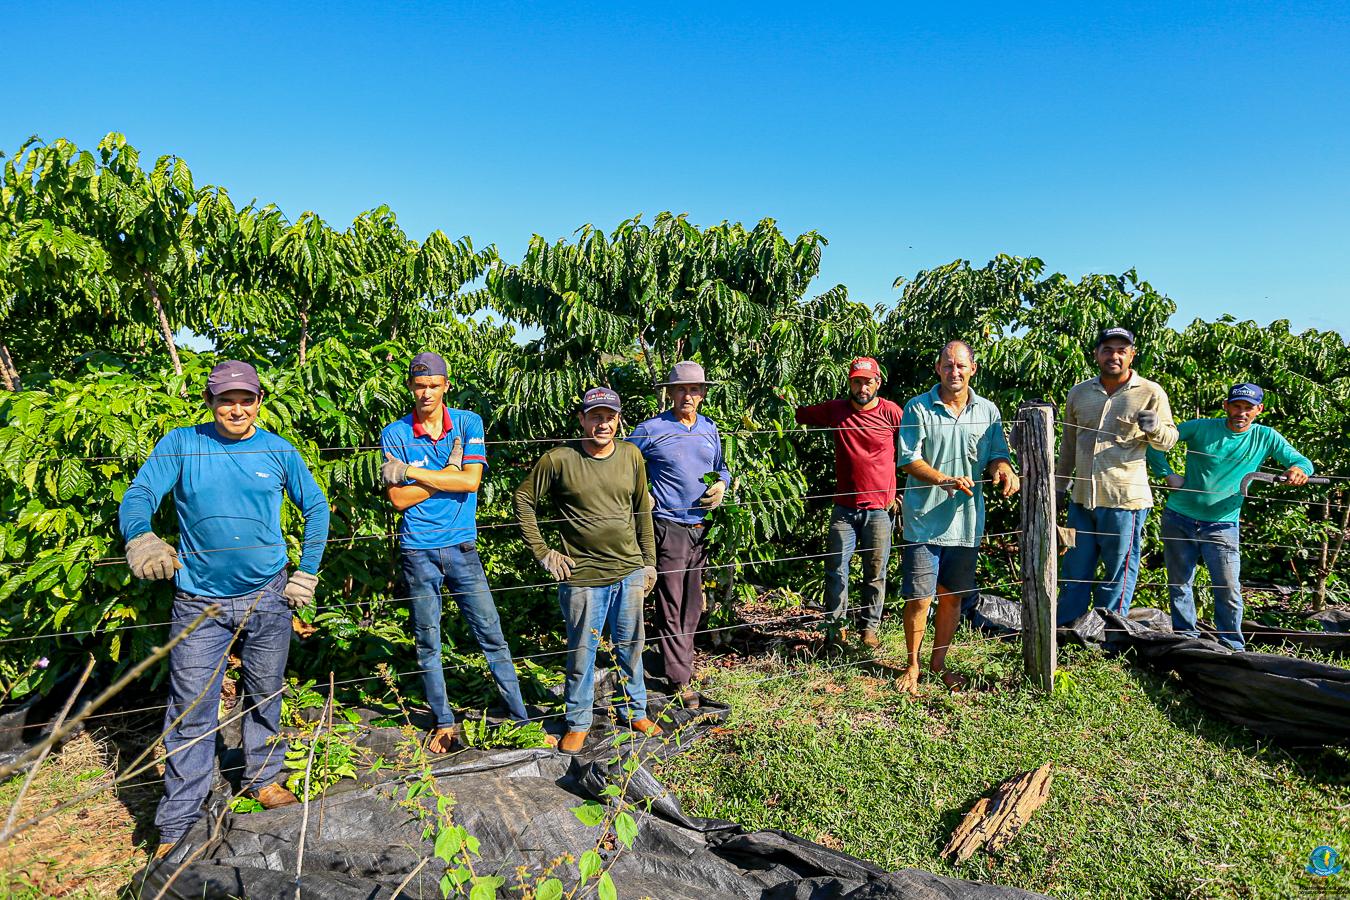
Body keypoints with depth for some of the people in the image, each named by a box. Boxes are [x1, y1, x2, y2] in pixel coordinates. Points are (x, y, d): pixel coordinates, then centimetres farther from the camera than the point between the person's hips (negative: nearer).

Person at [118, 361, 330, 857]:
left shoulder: (278, 451, 1)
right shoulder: (181, 443, -3)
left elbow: (316, 507, 8)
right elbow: (138, 495, -13)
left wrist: (306, 574, 3)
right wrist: (141, 539, -35)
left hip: (267, 597, 2)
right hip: (199, 602, -1)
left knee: (265, 696, 16)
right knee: (191, 713, 1)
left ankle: (263, 779, 37)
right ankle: (177, 826, 16)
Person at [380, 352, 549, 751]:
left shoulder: (468, 423, -1)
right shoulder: (395, 434, -2)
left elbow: (470, 482, -13)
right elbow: (398, 498, -9)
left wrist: (411, 471, -12)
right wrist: (447, 470, -11)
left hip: (462, 546, 0)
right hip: (417, 551, 0)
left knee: (491, 635, 4)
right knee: (428, 643, 10)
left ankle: (521, 718, 15)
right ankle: (444, 723, 26)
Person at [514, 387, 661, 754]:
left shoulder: (631, 456, 2)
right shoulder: (559, 459, -10)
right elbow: (524, 500, 0)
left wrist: (649, 561, 11)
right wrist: (542, 552, -4)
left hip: (630, 572, 4)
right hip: (582, 577, -3)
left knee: (631, 647, 17)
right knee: (582, 653, 8)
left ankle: (634, 712, 36)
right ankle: (578, 723, 28)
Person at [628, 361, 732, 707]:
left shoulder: (709, 429, 10)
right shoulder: (651, 429, -7)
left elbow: (721, 468, 23)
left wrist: (721, 484, 2)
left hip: (703, 527, 6)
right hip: (669, 526, -6)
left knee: (694, 603, 15)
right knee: (671, 604, -2)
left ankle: (683, 660, 32)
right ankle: (679, 678, 7)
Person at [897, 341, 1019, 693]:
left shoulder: (987, 411, 7)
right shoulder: (918, 408, -5)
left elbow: (997, 455, 7)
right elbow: (909, 460, -10)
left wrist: (1003, 469, -17)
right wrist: (945, 481, -26)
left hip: (966, 521, 4)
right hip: (924, 521, -3)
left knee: (952, 596, 13)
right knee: (919, 598, 0)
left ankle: (938, 662, 31)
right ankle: (912, 665, 20)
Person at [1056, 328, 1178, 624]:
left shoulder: (1150, 393, -2)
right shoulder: (1079, 393, 10)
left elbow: (1169, 439, 0)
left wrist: (1155, 428, -22)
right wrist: (1060, 484, 20)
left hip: (1125, 499, -4)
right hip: (1082, 497, 4)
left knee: (1119, 573, 6)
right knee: (1075, 572, 12)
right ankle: (1065, 631, 23)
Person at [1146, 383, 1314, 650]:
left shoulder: (1266, 438, 4)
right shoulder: (1200, 428, -1)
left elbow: (1302, 461, 4)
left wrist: (1299, 470, -20)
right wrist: (1168, 475, -7)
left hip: (1221, 525, 0)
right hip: (1179, 518, 0)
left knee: (1228, 589, -5)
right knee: (1179, 585, 8)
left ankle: (1232, 647, 11)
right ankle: (1185, 638, 23)